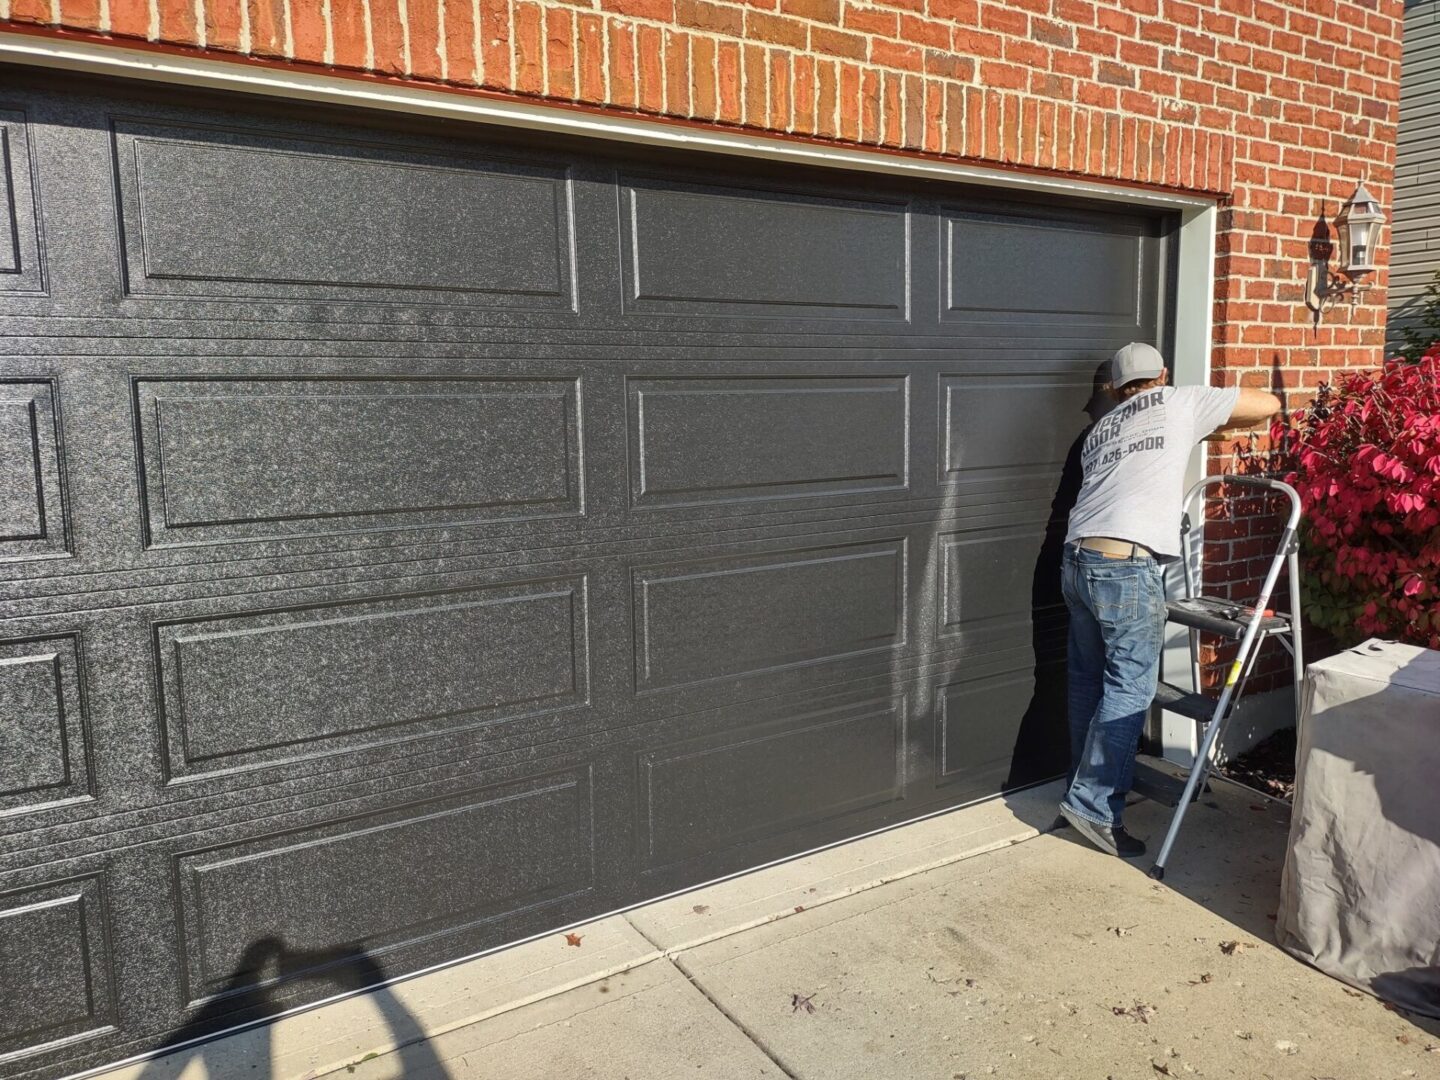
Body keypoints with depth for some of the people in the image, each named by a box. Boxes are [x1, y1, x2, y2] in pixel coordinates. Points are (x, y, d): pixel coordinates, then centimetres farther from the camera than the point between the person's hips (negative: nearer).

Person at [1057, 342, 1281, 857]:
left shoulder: (1099, 429, 26)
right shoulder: (1180, 402, 13)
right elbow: (1269, 404, 19)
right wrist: (1213, 424, 36)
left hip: (1076, 559, 6)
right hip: (1127, 565, -6)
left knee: (1089, 681, 16)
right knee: (1130, 689, 0)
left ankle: (1086, 785, 27)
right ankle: (1094, 804, 1)